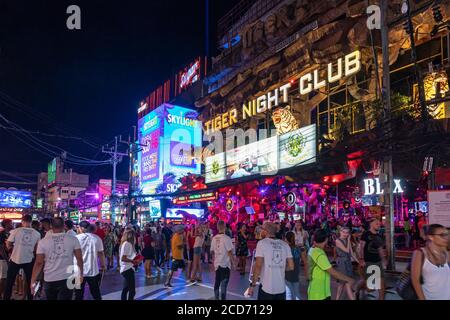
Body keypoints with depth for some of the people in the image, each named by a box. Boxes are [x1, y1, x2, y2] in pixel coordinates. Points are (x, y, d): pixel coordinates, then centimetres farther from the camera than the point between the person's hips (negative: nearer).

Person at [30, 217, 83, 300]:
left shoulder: (43, 241, -4)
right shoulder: (73, 239, -6)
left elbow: (39, 263, -4)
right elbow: (79, 259, -4)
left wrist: (33, 281, 5)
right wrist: (80, 274, 8)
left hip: (49, 280, 2)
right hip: (67, 279, -1)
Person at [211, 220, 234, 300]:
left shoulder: (214, 238, 2)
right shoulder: (227, 238, -14)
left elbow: (212, 251, 9)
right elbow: (230, 252, -15)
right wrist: (233, 262, -4)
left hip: (217, 264, 5)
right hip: (225, 264, -5)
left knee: (217, 282, 15)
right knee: (224, 284, 0)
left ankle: (216, 297, 24)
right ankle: (223, 298, 1)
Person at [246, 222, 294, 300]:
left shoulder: (262, 243, -7)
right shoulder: (284, 244, 6)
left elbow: (258, 266, -13)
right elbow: (291, 267, 5)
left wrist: (252, 285, -7)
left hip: (266, 288, -4)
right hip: (281, 288, 4)